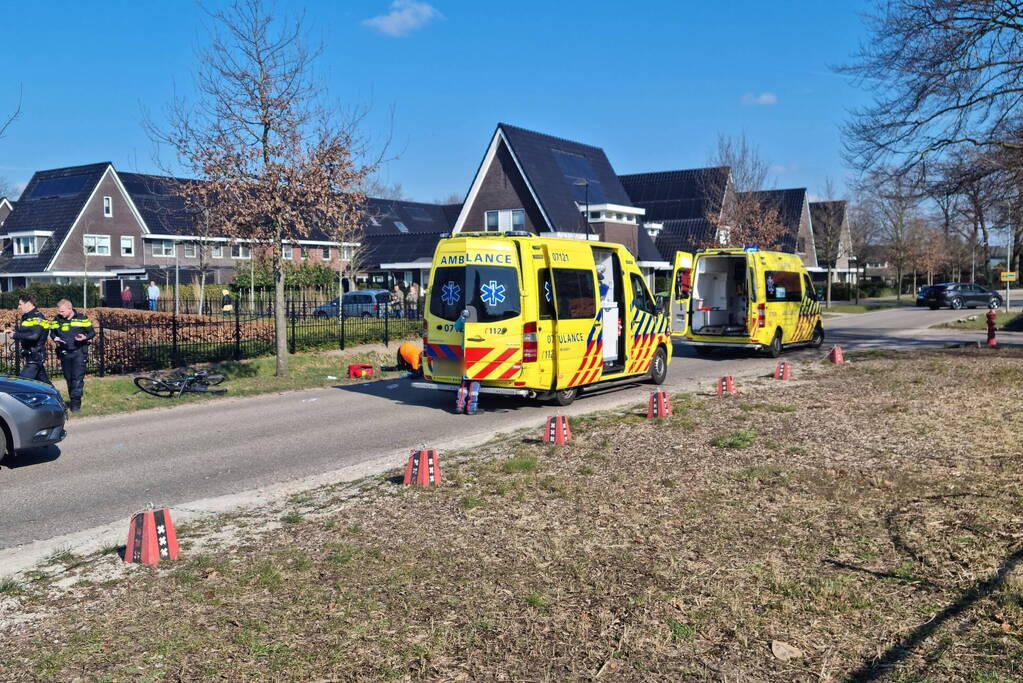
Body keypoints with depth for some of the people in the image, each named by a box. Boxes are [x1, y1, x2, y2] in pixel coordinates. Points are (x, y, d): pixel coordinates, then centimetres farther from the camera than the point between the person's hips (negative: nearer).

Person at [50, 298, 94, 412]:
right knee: (68, 378, 11)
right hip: (64, 353, 4)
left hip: (78, 352, -4)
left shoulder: (81, 318, -2)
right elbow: (52, 332, 18)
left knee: (78, 377, -9)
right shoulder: (57, 320, 6)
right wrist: (55, 338, -5)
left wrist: (85, 337, -18)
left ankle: (76, 402, -9)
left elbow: (92, 332, 3)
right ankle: (72, 400, 21)